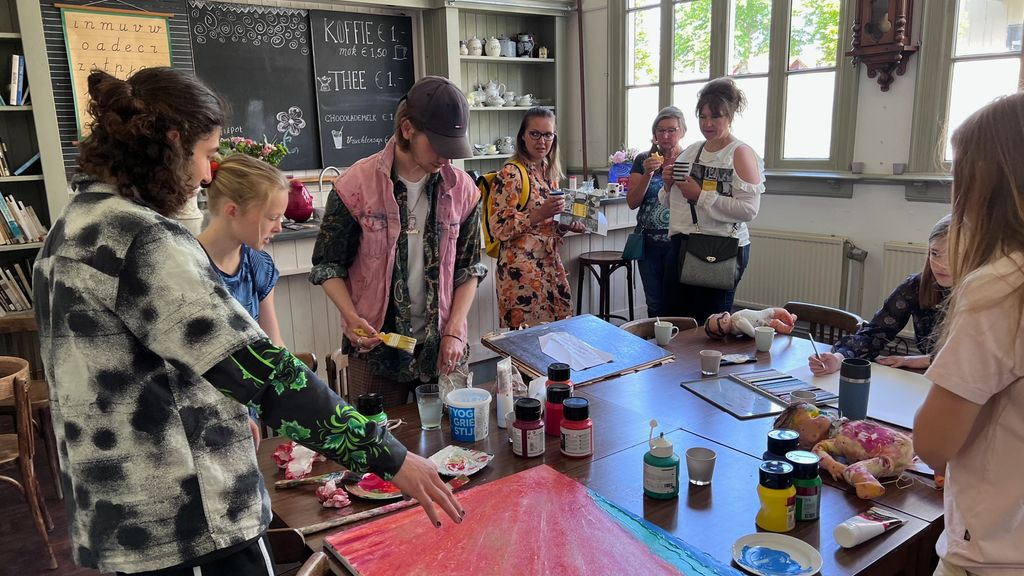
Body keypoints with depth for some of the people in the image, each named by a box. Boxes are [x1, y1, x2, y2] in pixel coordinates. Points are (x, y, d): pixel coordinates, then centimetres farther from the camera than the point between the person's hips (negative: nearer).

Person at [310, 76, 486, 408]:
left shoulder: (462, 190, -1)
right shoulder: (356, 185, -9)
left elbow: (469, 268, 5)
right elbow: (328, 265, -1)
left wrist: (454, 332, -5)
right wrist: (352, 318, -16)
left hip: (443, 346, 3)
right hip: (375, 344, -2)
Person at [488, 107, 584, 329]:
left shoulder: (550, 172, 11)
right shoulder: (511, 173, -13)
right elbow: (499, 228, -17)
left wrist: (568, 225, 3)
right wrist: (539, 214, -24)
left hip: (551, 264, 8)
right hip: (521, 269, -8)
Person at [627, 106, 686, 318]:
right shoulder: (643, 160, 6)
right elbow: (632, 203, -1)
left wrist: (671, 184, -23)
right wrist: (648, 174, -14)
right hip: (649, 242, 2)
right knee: (654, 304, 10)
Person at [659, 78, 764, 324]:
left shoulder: (741, 153, -5)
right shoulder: (690, 151, 13)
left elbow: (749, 209, -17)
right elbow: (668, 202, 19)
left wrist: (701, 196, -16)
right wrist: (668, 184, -2)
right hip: (681, 246, 6)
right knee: (676, 318, 8)